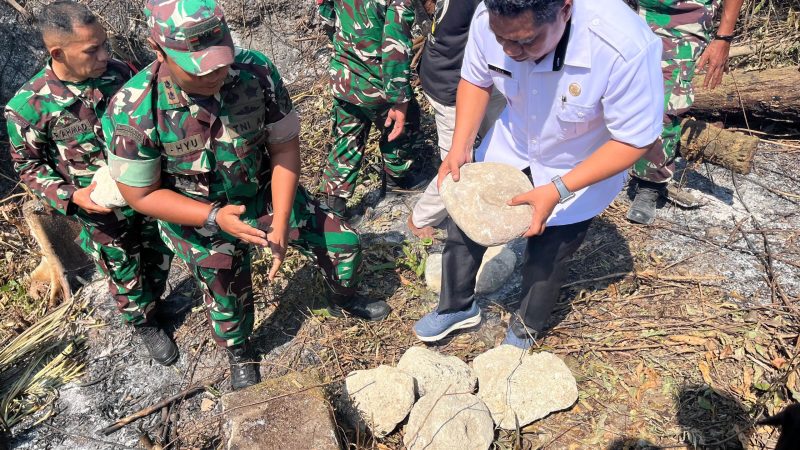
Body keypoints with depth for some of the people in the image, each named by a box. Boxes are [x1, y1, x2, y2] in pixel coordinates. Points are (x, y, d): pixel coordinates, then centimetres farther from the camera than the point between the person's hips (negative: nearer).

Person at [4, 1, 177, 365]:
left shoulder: (118, 72, -12)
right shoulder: (29, 105, -20)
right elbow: (29, 166, -7)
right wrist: (70, 196, -22)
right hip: (101, 213, -3)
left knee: (159, 257, 24)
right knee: (124, 275, 16)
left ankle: (154, 302, 54)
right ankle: (144, 324, 44)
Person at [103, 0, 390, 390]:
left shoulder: (256, 71, -25)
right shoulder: (132, 112, -30)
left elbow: (285, 146, -15)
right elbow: (141, 195, -18)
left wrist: (281, 223, -21)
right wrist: (215, 216, -30)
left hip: (269, 196, 3)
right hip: (201, 219, -2)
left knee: (344, 245, 8)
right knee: (229, 301, 18)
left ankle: (343, 301, 44)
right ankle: (239, 356, 54)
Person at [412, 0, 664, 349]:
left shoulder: (625, 47, -39)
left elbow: (635, 139, -27)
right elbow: (475, 80, -6)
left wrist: (557, 190, -33)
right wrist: (460, 147, -18)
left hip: (581, 170, -3)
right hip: (511, 145, 4)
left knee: (545, 260, 11)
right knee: (463, 225, 11)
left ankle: (526, 329, 44)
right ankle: (457, 307, 40)